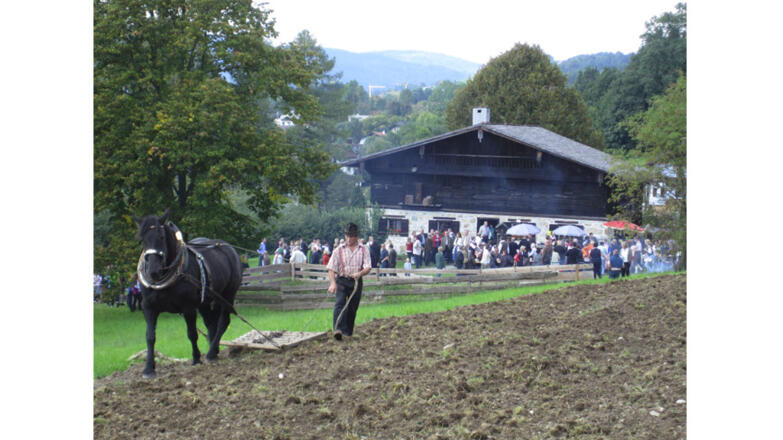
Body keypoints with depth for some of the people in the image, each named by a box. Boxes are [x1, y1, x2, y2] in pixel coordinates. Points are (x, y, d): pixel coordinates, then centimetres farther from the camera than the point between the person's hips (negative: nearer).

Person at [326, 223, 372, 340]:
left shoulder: (364, 250, 5)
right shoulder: (339, 250, 4)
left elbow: (367, 267, -3)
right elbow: (332, 268, 1)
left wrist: (360, 273, -26)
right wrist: (332, 283, -13)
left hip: (356, 282, 2)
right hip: (341, 281, -1)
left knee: (353, 307, 6)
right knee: (340, 304, -19)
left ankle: (348, 332, 20)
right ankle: (338, 329, -33)